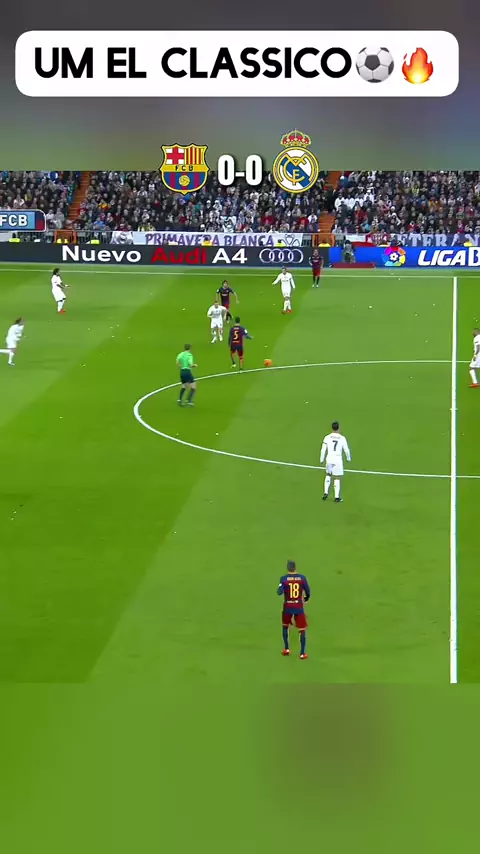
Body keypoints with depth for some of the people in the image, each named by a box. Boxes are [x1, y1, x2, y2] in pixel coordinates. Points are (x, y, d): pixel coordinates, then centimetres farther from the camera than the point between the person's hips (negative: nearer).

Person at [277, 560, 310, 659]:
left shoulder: (284, 578, -11)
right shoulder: (302, 578, -6)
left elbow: (279, 592, -19)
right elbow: (308, 591, 1)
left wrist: (280, 587, 3)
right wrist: (306, 598, 22)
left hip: (287, 607, 0)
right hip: (299, 607, 0)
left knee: (285, 626, 25)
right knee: (302, 630, 7)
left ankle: (286, 649, 24)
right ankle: (302, 653, 3)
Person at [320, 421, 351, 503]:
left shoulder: (327, 437, -3)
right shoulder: (342, 438, -6)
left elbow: (323, 450, -1)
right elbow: (346, 450, 1)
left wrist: (321, 460, 11)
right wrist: (349, 458, 19)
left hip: (329, 459, 2)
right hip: (338, 459, -2)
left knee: (328, 475, 25)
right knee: (337, 478, 8)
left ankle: (326, 493, 15)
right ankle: (337, 497, 9)